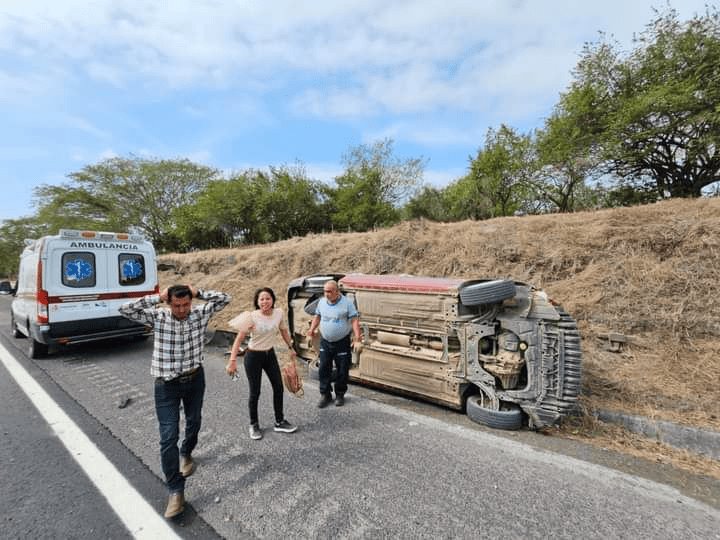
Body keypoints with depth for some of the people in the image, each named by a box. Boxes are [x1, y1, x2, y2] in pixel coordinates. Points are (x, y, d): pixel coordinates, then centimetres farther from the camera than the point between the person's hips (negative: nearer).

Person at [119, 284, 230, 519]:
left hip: (195, 378, 3)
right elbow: (125, 309, -20)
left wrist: (198, 293, -17)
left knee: (194, 422, 23)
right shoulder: (158, 316, -12)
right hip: (167, 384, -2)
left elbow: (224, 298, -11)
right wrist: (157, 297, -21)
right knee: (168, 437, -4)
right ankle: (175, 490, 9)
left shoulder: (200, 313, -9)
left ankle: (186, 453, 53)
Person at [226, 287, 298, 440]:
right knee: (255, 392, 6)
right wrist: (232, 361, -22)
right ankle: (254, 425, 30)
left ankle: (279, 422, 29)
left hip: (270, 354, 5)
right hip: (253, 356, -4)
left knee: (278, 387, 9)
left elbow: (284, 331, 8)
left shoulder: (278, 313, -10)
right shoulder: (252, 317, -22)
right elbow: (238, 339, -18)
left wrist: (291, 348, 16)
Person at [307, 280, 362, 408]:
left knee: (342, 371, 8)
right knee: (324, 369, 8)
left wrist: (358, 339, -22)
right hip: (325, 342, 4)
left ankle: (340, 395, 28)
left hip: (342, 342, -3)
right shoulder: (321, 302, 0)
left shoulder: (347, 303, -14)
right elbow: (317, 317, 14)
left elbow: (355, 321, -15)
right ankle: (325, 395, 24)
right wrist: (312, 330, 1)